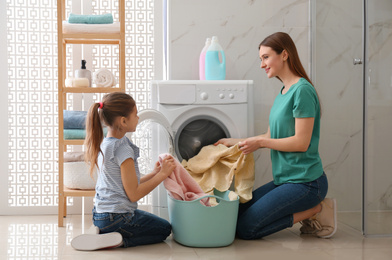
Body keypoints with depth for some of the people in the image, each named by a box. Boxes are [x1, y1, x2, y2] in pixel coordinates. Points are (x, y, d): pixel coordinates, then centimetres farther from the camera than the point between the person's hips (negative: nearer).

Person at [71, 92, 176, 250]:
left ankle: (107, 234, 7)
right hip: (117, 217, -9)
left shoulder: (103, 144, 7)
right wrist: (162, 174, -12)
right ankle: (119, 240, -7)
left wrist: (153, 174, 11)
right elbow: (134, 194, -19)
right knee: (164, 228, 12)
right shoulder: (123, 150, -22)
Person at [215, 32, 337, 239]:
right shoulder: (283, 92, 13)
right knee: (237, 213, 9)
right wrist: (236, 142, 16)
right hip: (284, 179, 10)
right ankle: (312, 210, 9)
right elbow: (271, 136, 18)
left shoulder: (302, 90, -16)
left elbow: (301, 142, -20)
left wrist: (260, 142, -13)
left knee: (245, 228, -11)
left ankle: (315, 211, -2)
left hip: (305, 182, -10)